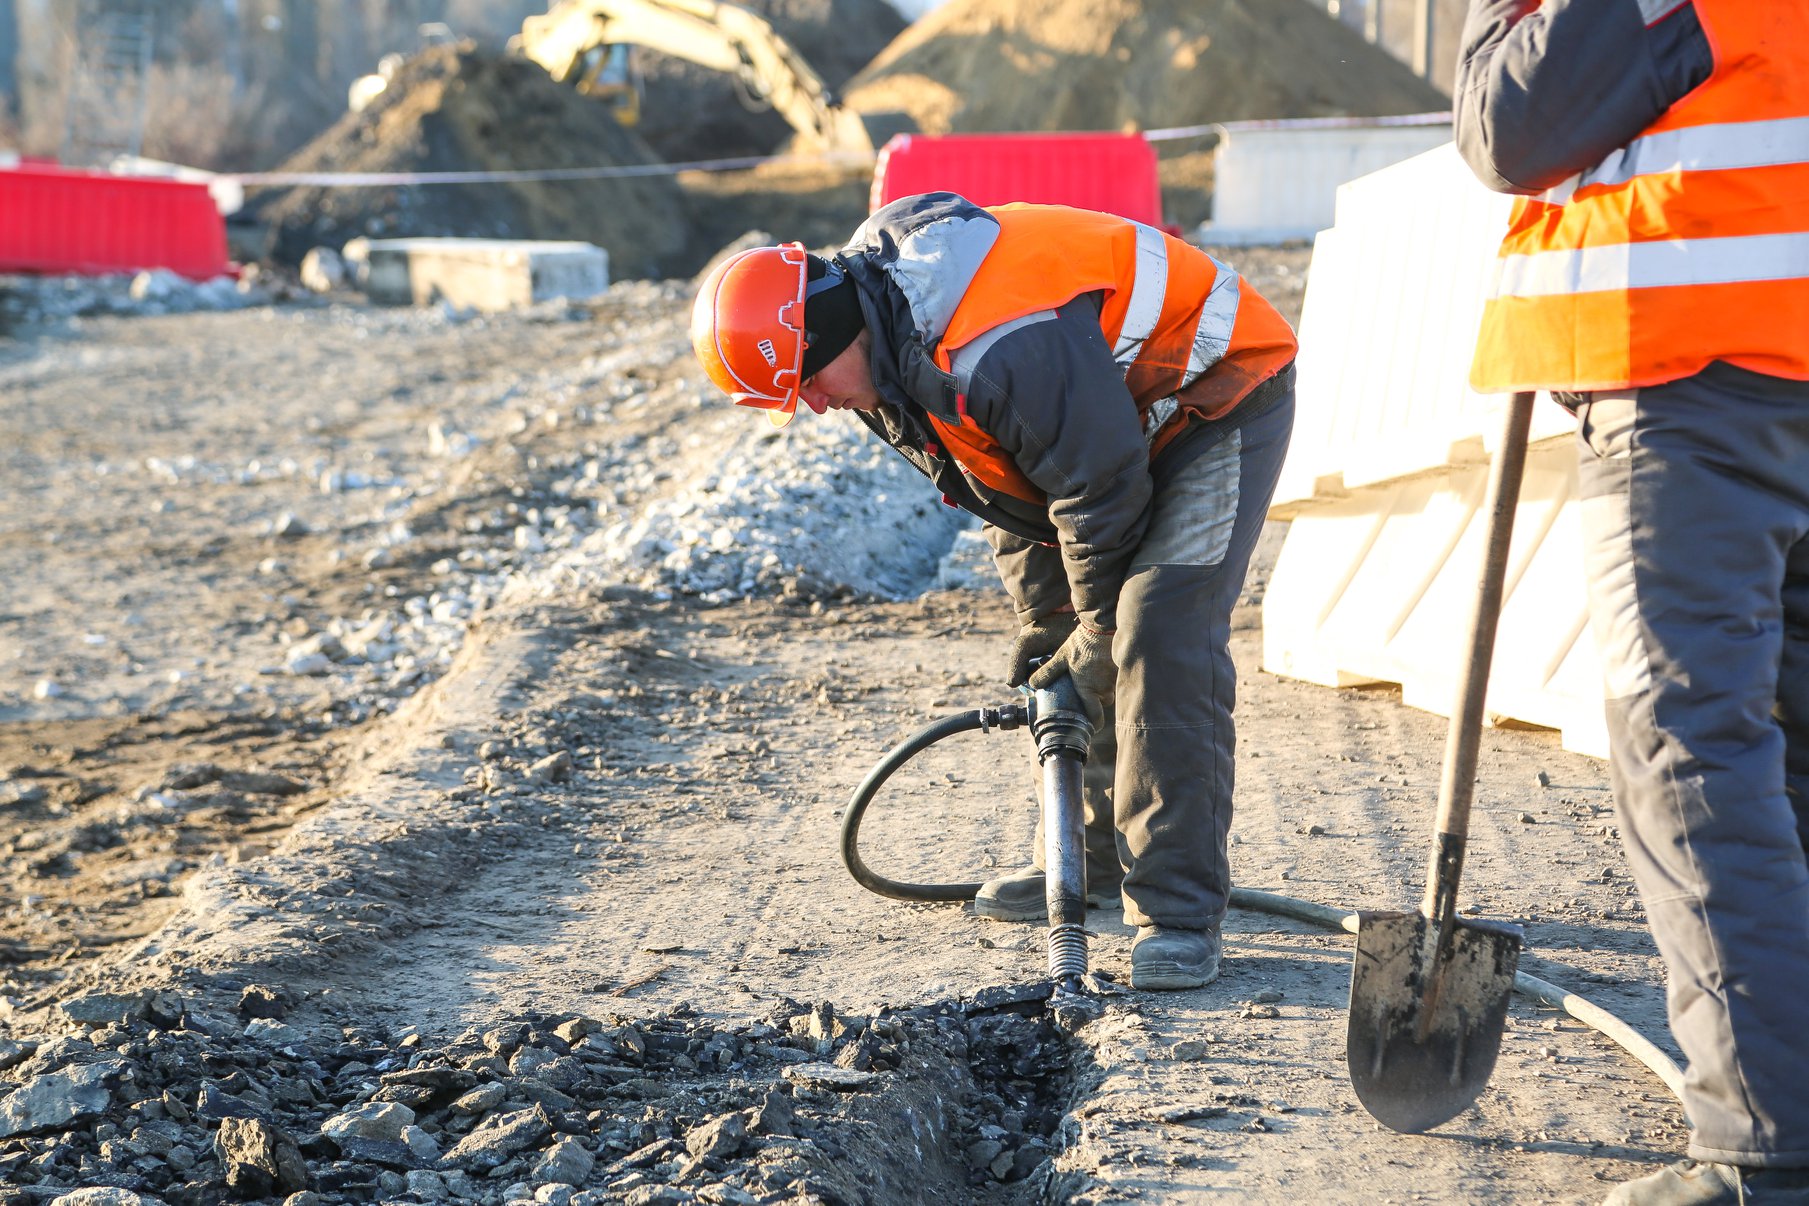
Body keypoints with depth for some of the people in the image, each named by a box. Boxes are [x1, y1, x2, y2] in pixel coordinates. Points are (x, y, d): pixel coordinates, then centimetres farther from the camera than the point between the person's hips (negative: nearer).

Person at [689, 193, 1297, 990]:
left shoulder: (997, 349, -38)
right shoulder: (887, 342, -5)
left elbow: (1101, 491, -28)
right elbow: (1004, 490, 6)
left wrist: (1097, 637, -14)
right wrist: (1043, 617, 3)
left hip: (1220, 402, -10)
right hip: (1121, 418, 10)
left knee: (1163, 635, -20)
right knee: (1069, 638, 11)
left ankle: (1178, 909, -17)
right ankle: (1100, 859, 26)